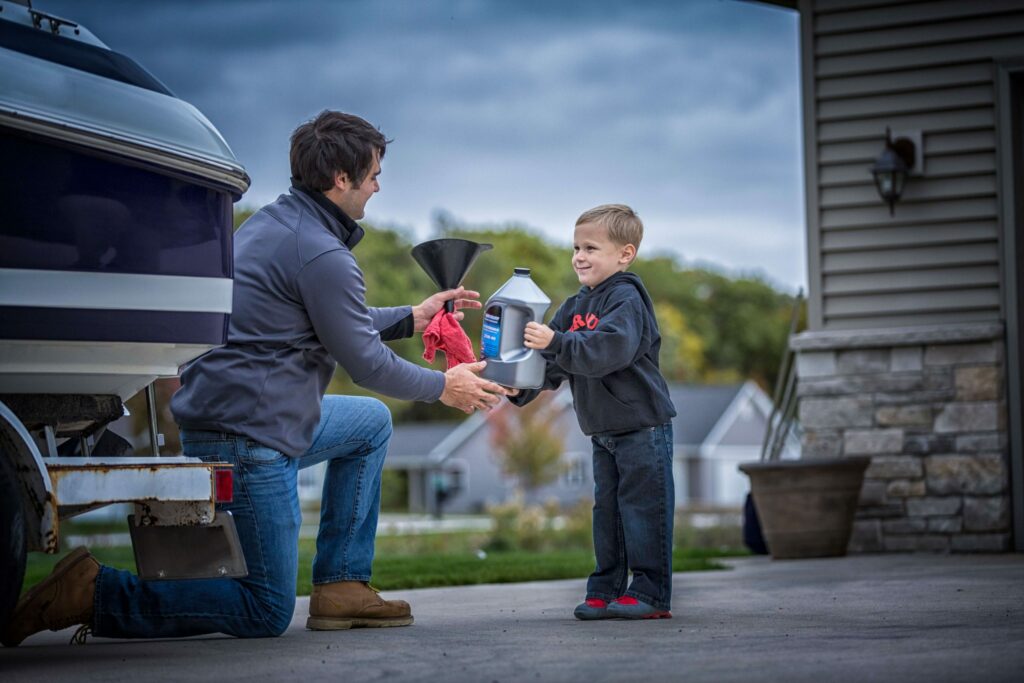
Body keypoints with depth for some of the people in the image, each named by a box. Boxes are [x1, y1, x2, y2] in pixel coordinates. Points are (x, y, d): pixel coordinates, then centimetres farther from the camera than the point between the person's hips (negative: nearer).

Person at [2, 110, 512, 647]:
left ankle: (341, 584, 19)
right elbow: (366, 363, -9)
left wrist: (412, 318, 28)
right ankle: (95, 593, -10)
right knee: (267, 614, -2)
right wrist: (443, 387, 7)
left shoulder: (270, 222, 12)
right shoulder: (321, 254, -17)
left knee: (372, 423, 26)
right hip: (249, 436, -10)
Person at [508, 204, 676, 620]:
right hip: (602, 430, 9)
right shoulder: (576, 306, 12)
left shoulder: (626, 300, -15)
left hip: (642, 426, -9)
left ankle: (650, 593, -2)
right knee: (606, 510, 11)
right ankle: (605, 590, 17)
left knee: (643, 508, -6)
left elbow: (612, 348, -32)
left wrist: (557, 342, -39)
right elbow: (556, 363, 13)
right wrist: (523, 386, -4)